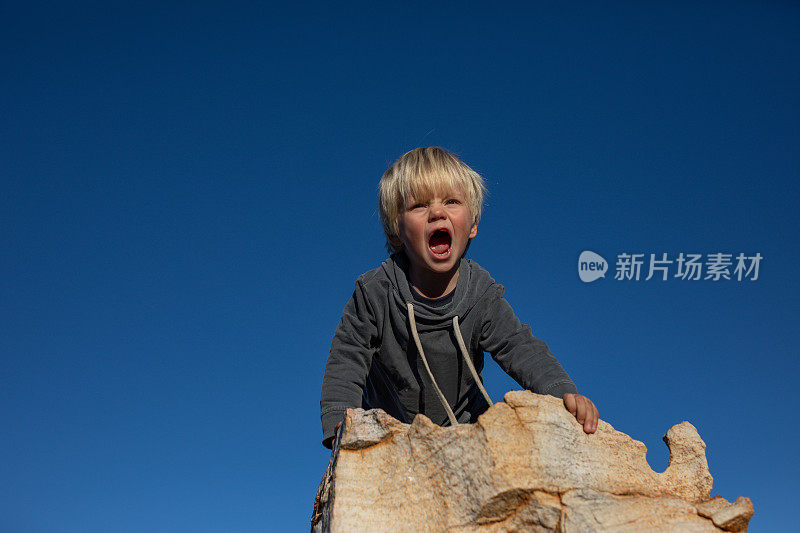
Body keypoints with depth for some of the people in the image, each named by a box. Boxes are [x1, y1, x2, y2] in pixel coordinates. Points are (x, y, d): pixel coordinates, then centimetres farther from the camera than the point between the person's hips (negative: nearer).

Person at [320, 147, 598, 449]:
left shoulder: (482, 294, -13)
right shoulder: (375, 292, -17)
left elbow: (519, 348, -14)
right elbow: (347, 359, -14)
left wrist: (563, 391, -34)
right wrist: (340, 428, -29)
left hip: (464, 426, 1)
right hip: (389, 431, -1)